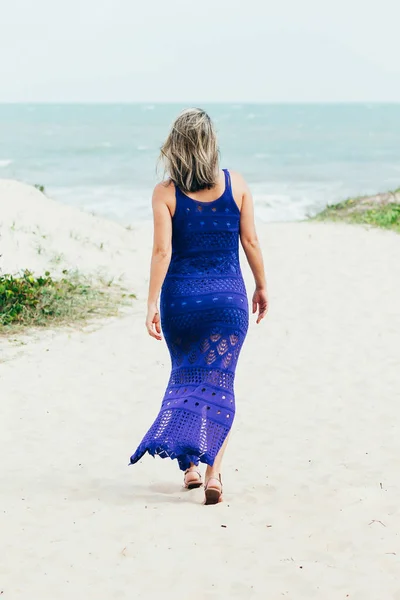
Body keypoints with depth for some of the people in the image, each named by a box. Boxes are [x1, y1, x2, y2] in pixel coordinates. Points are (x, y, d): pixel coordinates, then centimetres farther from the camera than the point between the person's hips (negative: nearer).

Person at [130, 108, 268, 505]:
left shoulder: (165, 193, -6)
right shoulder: (235, 184, -2)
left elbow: (162, 251, -12)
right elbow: (250, 242, 1)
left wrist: (152, 303, -9)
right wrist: (261, 286, 13)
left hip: (180, 296, 0)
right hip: (228, 295, 0)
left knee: (185, 378, 18)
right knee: (218, 383, 4)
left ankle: (190, 466, 20)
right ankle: (213, 470, -8)